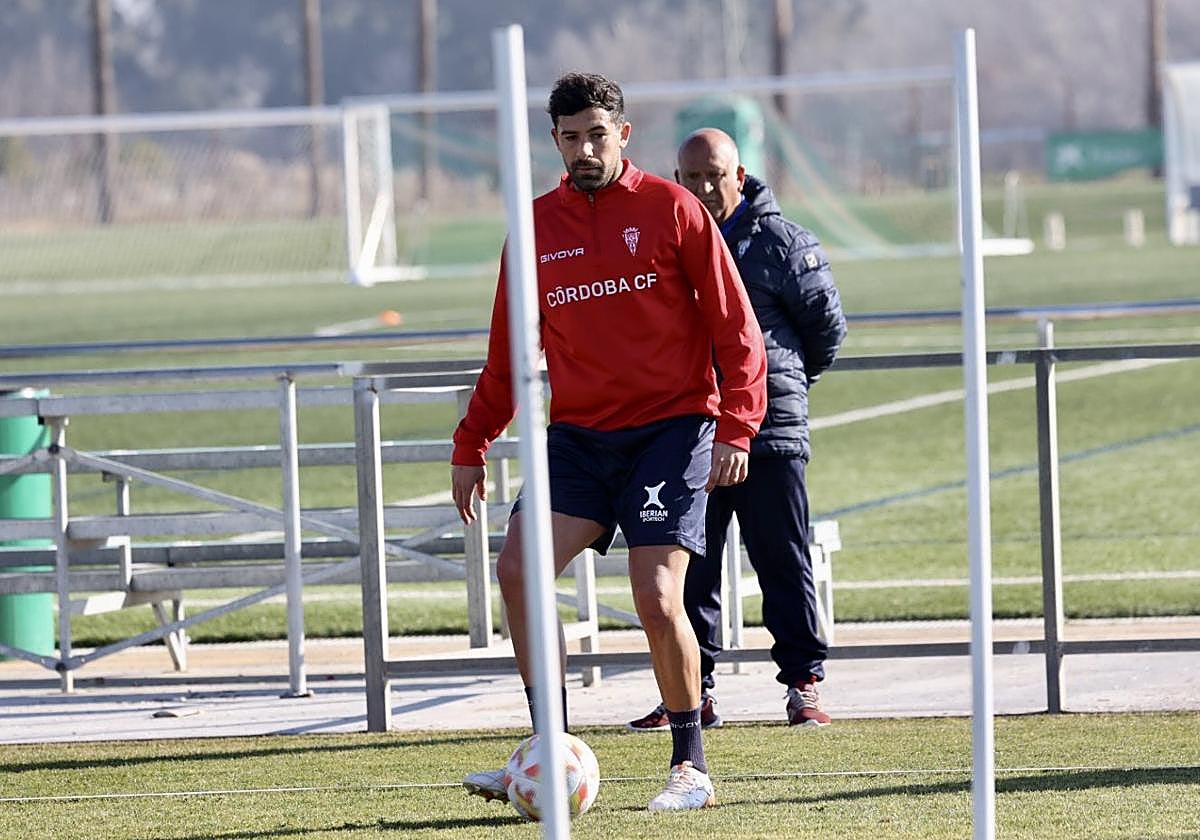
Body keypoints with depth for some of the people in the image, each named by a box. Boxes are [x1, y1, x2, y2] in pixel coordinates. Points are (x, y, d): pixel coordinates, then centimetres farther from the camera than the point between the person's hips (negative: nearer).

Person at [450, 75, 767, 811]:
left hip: (669, 430, -4)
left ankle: (693, 767, 3)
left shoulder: (671, 209, -2)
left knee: (657, 598, -13)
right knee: (518, 569, -14)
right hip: (579, 435, 4)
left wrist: (736, 428, -12)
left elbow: (736, 327, -2)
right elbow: (508, 354, 17)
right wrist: (471, 446, 12)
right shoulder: (537, 226, 10)